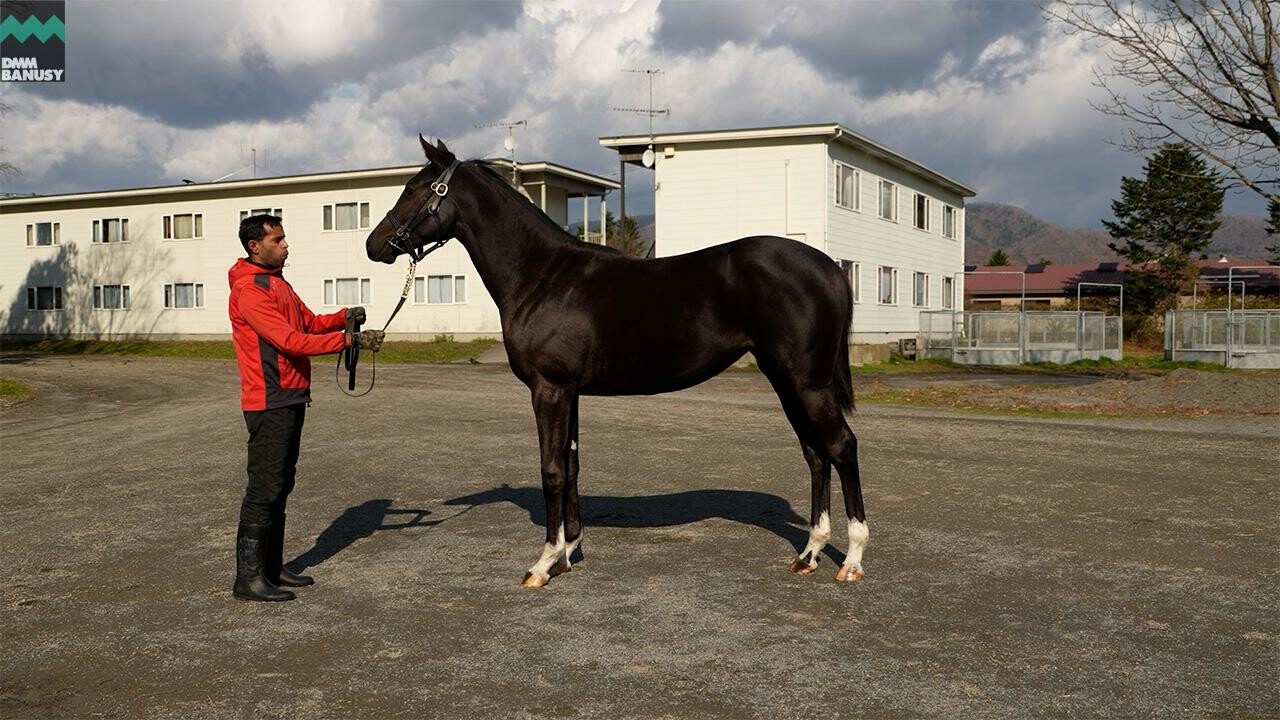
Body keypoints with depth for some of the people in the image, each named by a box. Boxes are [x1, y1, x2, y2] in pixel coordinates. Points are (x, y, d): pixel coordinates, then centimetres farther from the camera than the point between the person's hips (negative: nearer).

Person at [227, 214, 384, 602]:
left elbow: (309, 322, 21)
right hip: (270, 402, -10)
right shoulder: (248, 290, -15)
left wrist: (344, 316, 2)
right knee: (264, 487, -7)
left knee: (281, 484, 13)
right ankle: (248, 577, -2)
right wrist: (349, 339, -24)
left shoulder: (278, 282, 17)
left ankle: (272, 566, 21)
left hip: (291, 398, 10)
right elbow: (291, 340, -22)